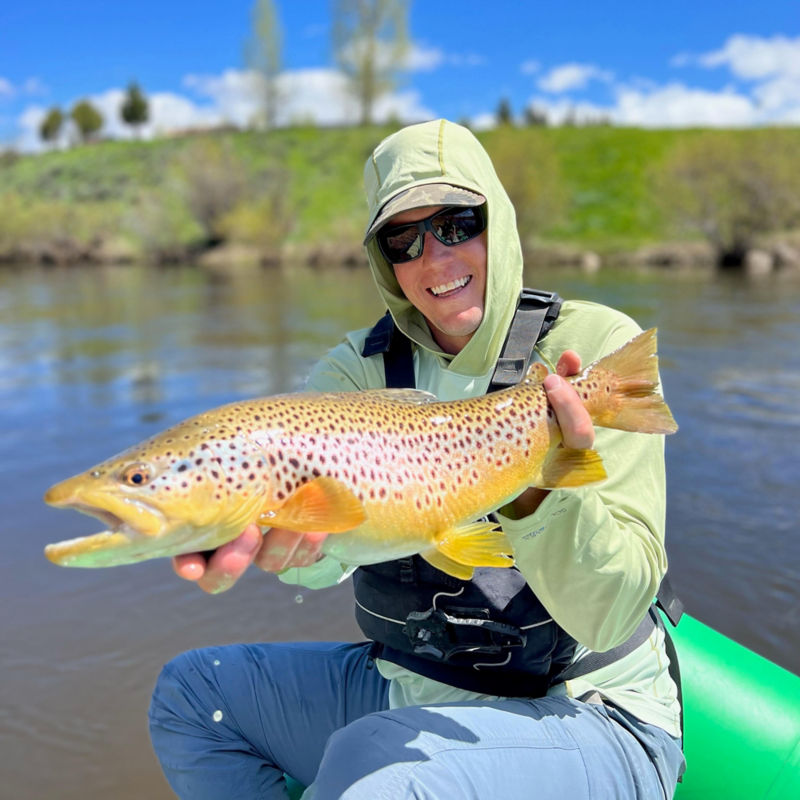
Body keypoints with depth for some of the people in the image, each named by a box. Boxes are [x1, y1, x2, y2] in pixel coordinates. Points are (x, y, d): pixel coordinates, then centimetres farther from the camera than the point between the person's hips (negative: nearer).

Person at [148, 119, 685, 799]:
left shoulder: (597, 345, -14)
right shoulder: (362, 365, 0)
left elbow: (611, 615, -19)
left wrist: (545, 488, -38)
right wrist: (278, 531, -46)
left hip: (582, 712, -4)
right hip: (403, 684, 5)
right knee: (189, 692, 4)